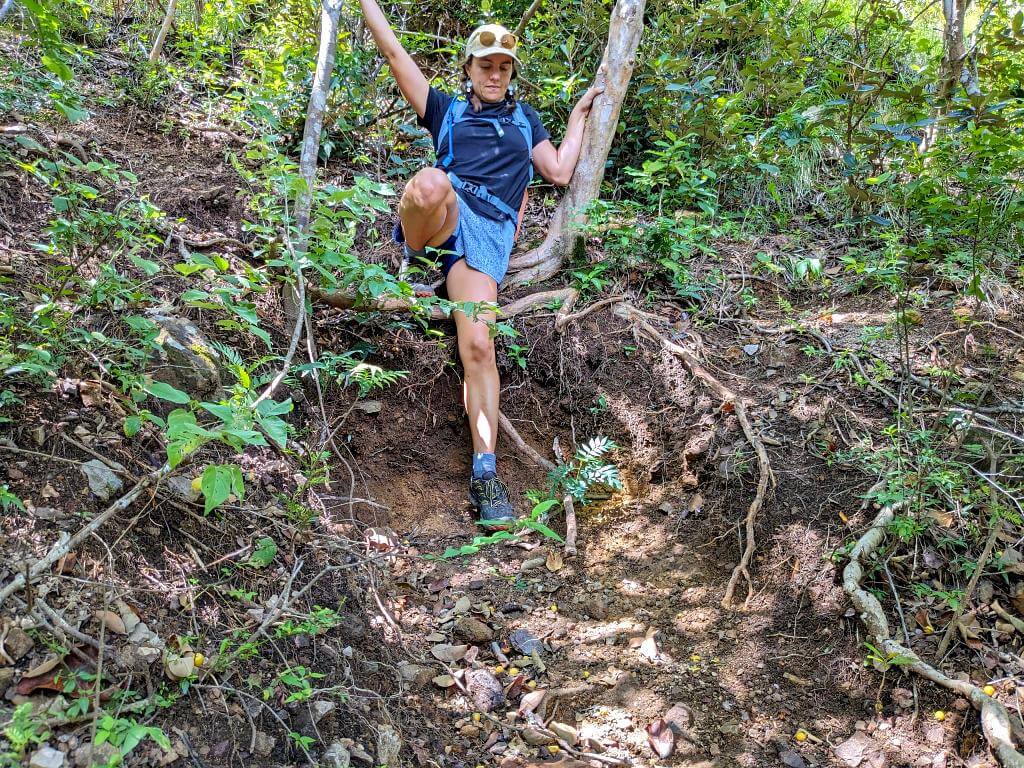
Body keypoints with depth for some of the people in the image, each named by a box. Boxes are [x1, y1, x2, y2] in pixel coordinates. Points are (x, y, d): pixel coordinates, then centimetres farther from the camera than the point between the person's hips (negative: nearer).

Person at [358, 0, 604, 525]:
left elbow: (560, 172, 24)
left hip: (489, 231, 0)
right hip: (440, 217, 0)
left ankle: (485, 474, -19)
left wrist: (578, 114, 29)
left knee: (478, 346, -21)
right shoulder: (446, 109, 25)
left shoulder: (524, 118, 32)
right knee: (433, 182, -42)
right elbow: (393, 51, 19)